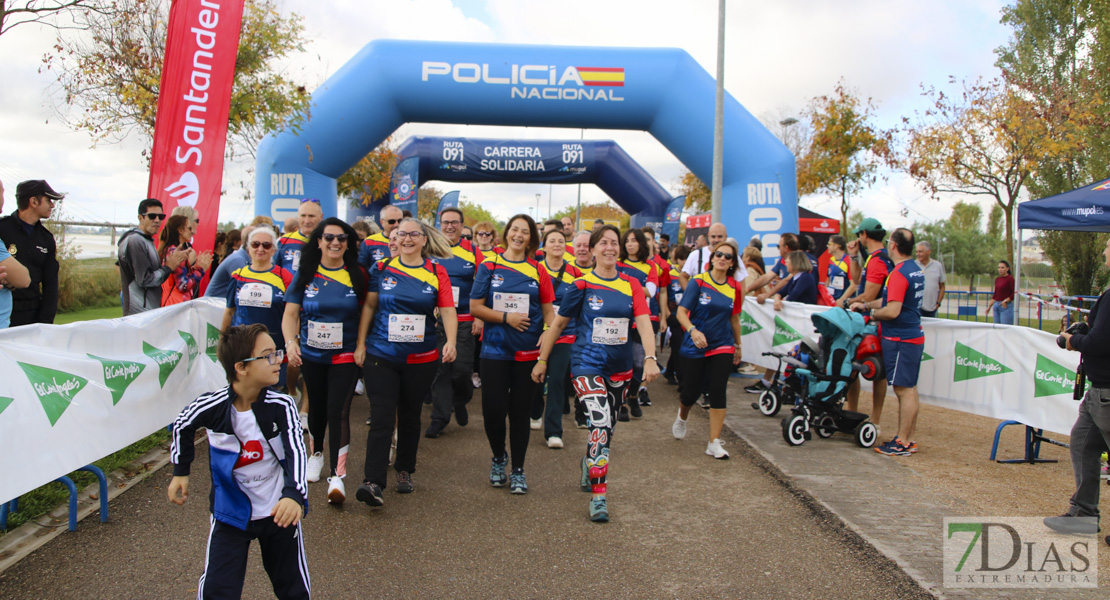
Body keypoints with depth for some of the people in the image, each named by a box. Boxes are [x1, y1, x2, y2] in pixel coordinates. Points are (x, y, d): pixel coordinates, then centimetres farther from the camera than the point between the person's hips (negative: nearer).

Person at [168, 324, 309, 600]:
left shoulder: (281, 406, -17)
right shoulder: (210, 407, -15)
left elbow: (296, 451, -25)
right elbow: (182, 426, 7)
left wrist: (294, 494, -41)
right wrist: (180, 472, 11)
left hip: (279, 511, 0)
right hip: (231, 512, 0)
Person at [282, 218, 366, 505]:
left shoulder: (357, 276, -1)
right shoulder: (305, 275, 0)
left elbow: (367, 312, 4)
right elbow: (290, 313, -2)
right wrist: (291, 342, -18)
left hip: (345, 356, -2)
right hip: (311, 355, 2)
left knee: (338, 410, -12)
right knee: (317, 407, 18)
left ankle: (337, 476, -10)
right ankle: (316, 453, 43)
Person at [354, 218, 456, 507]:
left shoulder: (436, 272, 1)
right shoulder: (382, 269, 3)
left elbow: (447, 310, -6)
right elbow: (369, 306, 8)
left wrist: (450, 341, -22)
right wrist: (360, 344, 6)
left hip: (422, 358, 1)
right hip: (381, 355, -1)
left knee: (411, 416, 13)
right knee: (382, 418, -8)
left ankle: (405, 471, 30)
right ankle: (373, 482, -9)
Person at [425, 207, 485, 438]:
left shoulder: (472, 252, 3)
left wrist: (479, 317, -3)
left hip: (464, 321, -1)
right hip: (434, 320, 1)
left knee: (461, 369, -4)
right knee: (440, 369, 3)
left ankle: (460, 402, 27)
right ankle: (440, 417, 14)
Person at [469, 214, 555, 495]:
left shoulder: (538, 271, 5)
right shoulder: (490, 266, 2)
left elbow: (548, 311, 7)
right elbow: (475, 307, -1)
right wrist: (506, 317, -13)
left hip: (528, 353, 1)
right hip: (495, 350, -1)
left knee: (520, 411, 7)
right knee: (493, 409, -2)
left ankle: (518, 469, 22)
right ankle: (498, 458, 27)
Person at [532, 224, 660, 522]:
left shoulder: (631, 285, 3)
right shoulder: (582, 285, -5)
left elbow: (644, 322, -8)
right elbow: (558, 323, 2)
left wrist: (651, 358, -23)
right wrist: (542, 360, 3)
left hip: (620, 367, 4)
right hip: (587, 364, -4)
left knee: (607, 426, 17)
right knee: (600, 423, -18)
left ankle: (589, 464, 46)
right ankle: (598, 496, -12)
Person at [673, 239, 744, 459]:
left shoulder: (735, 288, 4)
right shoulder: (698, 282, -8)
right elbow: (681, 312, -11)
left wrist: (738, 345, 21)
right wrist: (693, 330, -28)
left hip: (722, 346, 2)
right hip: (695, 347, -2)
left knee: (717, 392, -5)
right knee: (691, 392, 5)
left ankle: (714, 443, 1)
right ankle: (682, 417, 41)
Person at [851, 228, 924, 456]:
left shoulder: (899, 273, -19)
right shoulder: (916, 270, 13)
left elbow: (892, 311, -24)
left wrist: (872, 314, -6)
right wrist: (865, 305, 18)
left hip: (900, 339, -10)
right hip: (913, 335, 10)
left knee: (904, 390, -5)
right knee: (909, 388, 14)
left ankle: (903, 443, 0)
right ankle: (908, 438, 21)